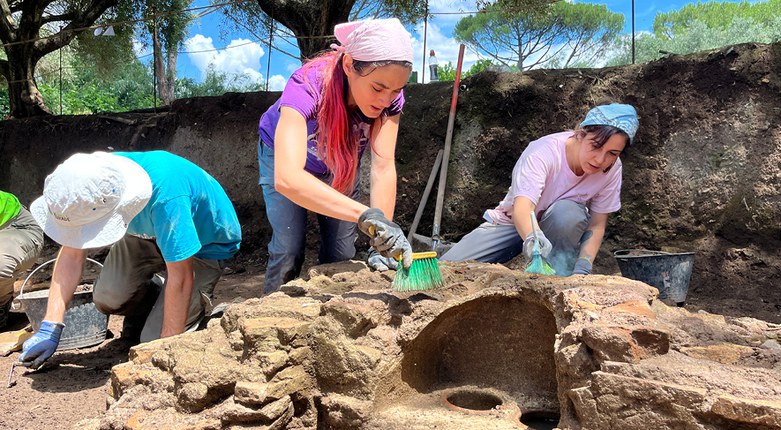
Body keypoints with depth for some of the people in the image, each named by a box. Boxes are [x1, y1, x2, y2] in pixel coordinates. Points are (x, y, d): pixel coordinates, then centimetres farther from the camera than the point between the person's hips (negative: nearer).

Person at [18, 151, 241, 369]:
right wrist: (50, 328, -16)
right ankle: (142, 311, 17)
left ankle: (198, 303, 16)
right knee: (107, 298, -17)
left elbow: (181, 279, -36)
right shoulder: (87, 183, -23)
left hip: (204, 244, -6)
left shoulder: (165, 197, -43)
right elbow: (72, 253, -13)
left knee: (154, 339, -14)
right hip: (150, 233, 6)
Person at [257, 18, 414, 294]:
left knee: (341, 253, 0)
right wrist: (366, 215, -66)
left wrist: (381, 242, -44)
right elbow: (287, 178, -56)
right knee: (289, 248, -9)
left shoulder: (389, 96, -30)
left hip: (342, 162, 3)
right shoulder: (307, 87, -42)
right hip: (285, 156, -3)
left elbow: (383, 167, -34)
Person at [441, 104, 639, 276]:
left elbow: (597, 225, -13)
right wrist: (532, 239, -64)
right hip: (515, 223, -2)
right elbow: (521, 208, -42)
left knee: (568, 212, -37)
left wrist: (582, 269, -30)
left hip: (562, 230, 2)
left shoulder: (612, 169, -18)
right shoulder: (543, 152, -29)